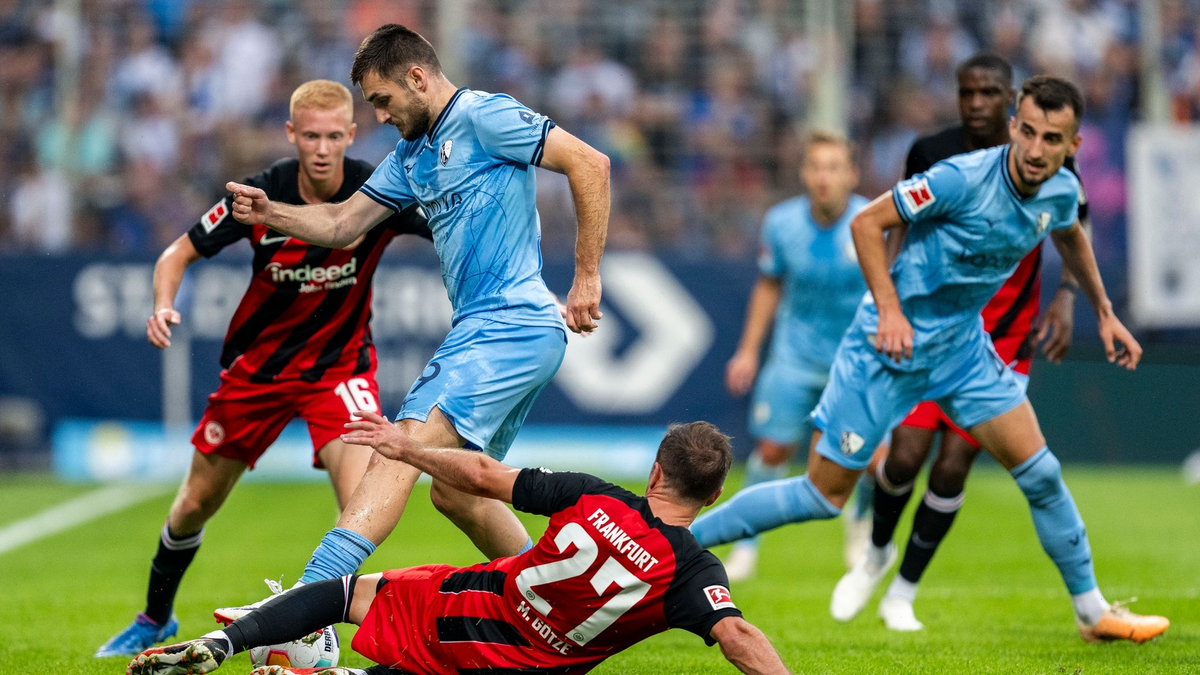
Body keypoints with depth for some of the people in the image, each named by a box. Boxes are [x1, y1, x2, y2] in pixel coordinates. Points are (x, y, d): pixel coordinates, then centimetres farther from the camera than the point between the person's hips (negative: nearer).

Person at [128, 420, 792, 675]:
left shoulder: (595, 499, -9)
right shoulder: (693, 571, -15)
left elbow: (484, 477, -4)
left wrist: (409, 449, 10)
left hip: (466, 602, 0)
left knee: (347, 589, 24)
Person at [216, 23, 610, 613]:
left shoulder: (483, 117, -7)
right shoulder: (412, 154, 21)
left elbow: (590, 164, -13)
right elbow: (344, 224, 20)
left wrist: (587, 276, -13)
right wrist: (270, 213, 2)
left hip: (511, 327, -10)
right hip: (479, 331, 10)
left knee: (400, 452, -21)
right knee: (455, 491, 16)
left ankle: (302, 605, -34)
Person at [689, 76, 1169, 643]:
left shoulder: (1061, 192, -4)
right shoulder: (963, 179, -26)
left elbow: (1070, 236, 22)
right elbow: (867, 222, -19)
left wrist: (1104, 313, 25)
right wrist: (889, 309, -27)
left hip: (962, 343, 6)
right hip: (894, 341, -6)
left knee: (1040, 472, -1)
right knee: (822, 495, -3)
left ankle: (1092, 611, 15)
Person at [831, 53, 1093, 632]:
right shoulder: (930, 155, -4)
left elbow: (1076, 230, 6)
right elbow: (903, 225, 11)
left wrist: (1066, 296, -9)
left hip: (1002, 335, 0)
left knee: (951, 468, -6)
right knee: (905, 456, -11)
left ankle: (902, 594, 13)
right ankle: (876, 554, 22)